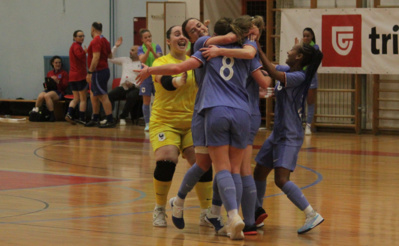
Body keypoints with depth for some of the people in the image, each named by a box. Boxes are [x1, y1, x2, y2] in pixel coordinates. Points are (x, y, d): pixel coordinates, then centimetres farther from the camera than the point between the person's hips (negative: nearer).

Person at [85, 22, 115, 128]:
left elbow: (96, 58, -23)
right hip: (104, 70, 10)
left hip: (98, 71, -10)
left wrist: (90, 72, -22)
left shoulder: (96, 41, -15)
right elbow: (110, 55, 20)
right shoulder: (104, 40, 13)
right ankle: (95, 119, 23)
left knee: (103, 96, -9)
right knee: (93, 95, 17)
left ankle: (110, 120, -9)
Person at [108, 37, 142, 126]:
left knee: (131, 96, -38)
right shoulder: (125, 60, 19)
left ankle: (123, 117, -21)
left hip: (135, 88, -5)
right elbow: (111, 59, 22)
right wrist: (115, 46, 16)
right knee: (109, 95, -23)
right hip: (122, 87, 5)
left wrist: (133, 85, -21)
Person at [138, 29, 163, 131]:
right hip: (146, 76, 0)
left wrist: (152, 50, -27)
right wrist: (148, 50, -28)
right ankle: (147, 124, 8)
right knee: (146, 101, 0)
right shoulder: (141, 49, 1)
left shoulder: (157, 47, 1)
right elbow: (142, 60, -15)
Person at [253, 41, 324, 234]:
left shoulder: (299, 77, -17)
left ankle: (312, 215, -18)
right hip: (277, 133, 9)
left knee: (281, 180, -20)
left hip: (290, 137, -9)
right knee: (259, 173, 17)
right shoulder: (285, 70, 9)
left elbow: (273, 73, -30)